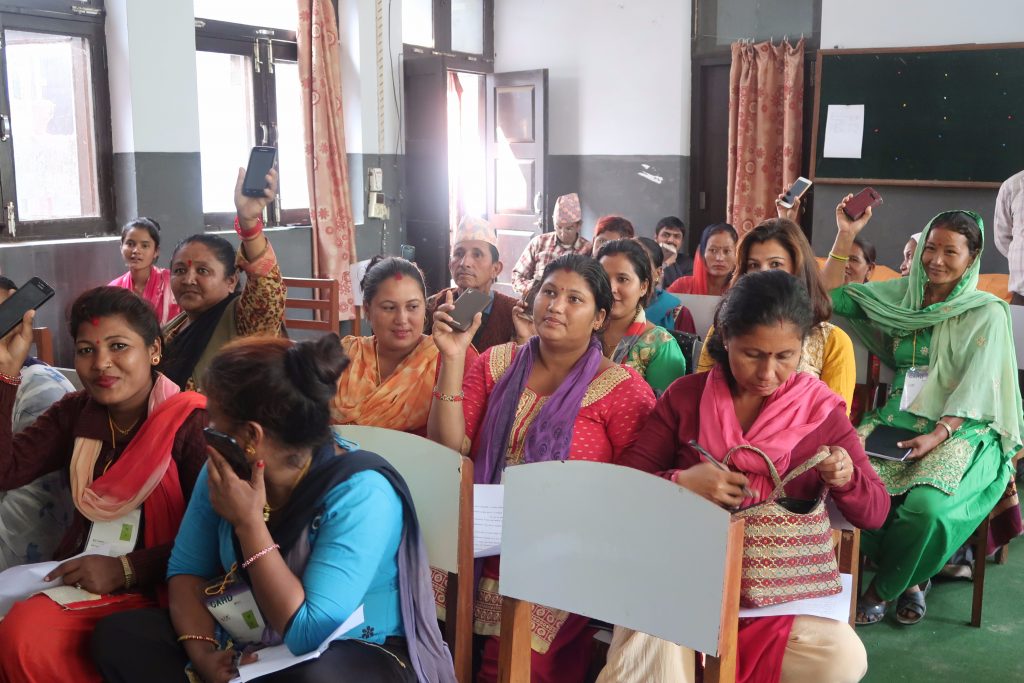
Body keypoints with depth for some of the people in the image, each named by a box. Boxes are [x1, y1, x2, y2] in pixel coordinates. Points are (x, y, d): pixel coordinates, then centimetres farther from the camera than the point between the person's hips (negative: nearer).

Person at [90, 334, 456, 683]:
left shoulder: (360, 493, -25)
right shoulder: (225, 471, -4)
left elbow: (307, 633, -28)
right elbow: (187, 569, 2)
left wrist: (248, 523, -27)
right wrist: (201, 650, -16)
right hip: (248, 651, 6)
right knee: (118, 634, -10)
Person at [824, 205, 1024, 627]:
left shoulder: (988, 313, -1)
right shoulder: (902, 295, 12)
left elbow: (976, 390, -9)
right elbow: (834, 296, 10)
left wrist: (937, 435, -22)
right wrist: (847, 235, 3)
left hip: (963, 431, -4)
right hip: (899, 418, 4)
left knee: (926, 503, -34)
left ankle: (886, 588, -3)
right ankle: (910, 575, -3)